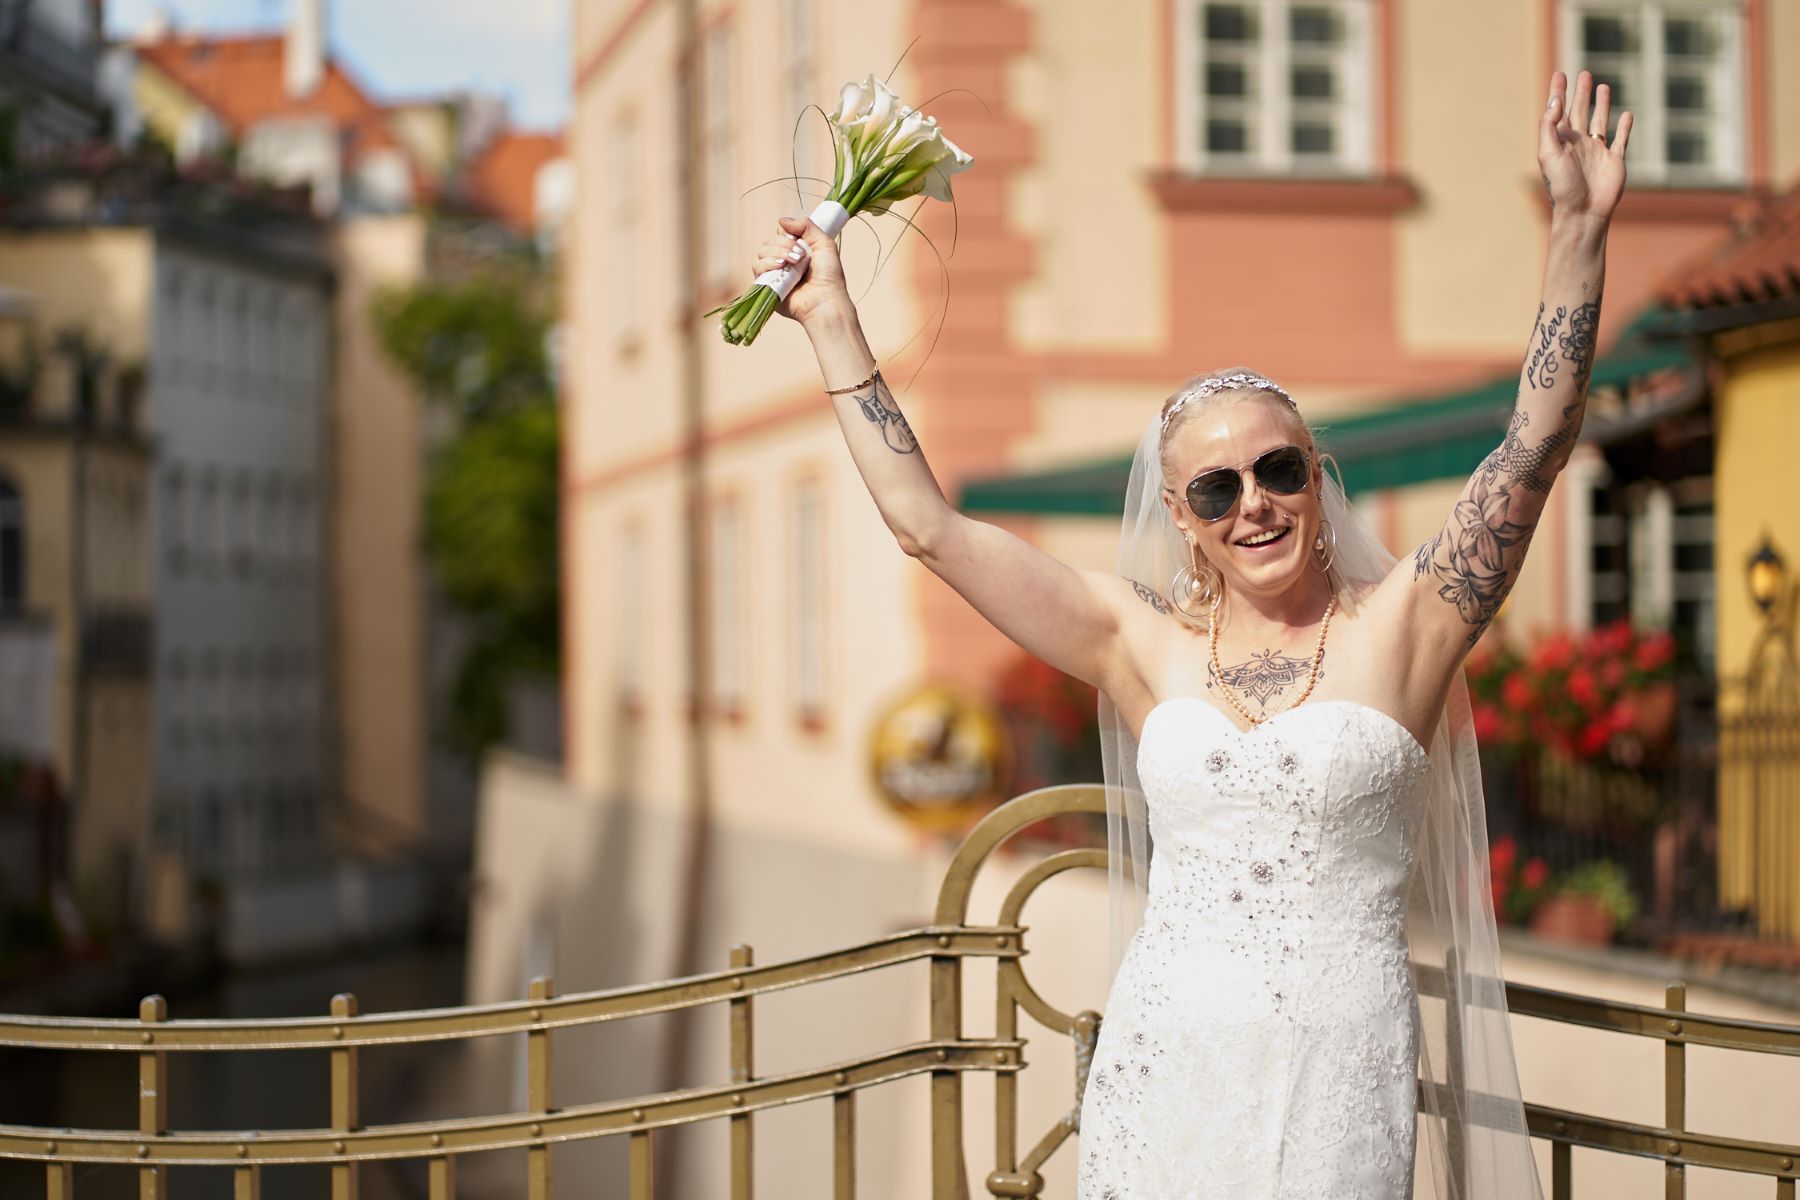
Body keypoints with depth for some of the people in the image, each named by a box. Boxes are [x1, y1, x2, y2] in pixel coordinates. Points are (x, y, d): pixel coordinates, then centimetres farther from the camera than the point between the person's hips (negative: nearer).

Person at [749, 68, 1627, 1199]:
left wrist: (1579, 227, -11)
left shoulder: (1396, 628, 2)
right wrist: (835, 325, 9)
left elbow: (1534, 448, -5)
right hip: (1164, 1068, 2)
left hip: (1338, 1076, -2)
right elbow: (927, 523, 8)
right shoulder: (1142, 645, 7)